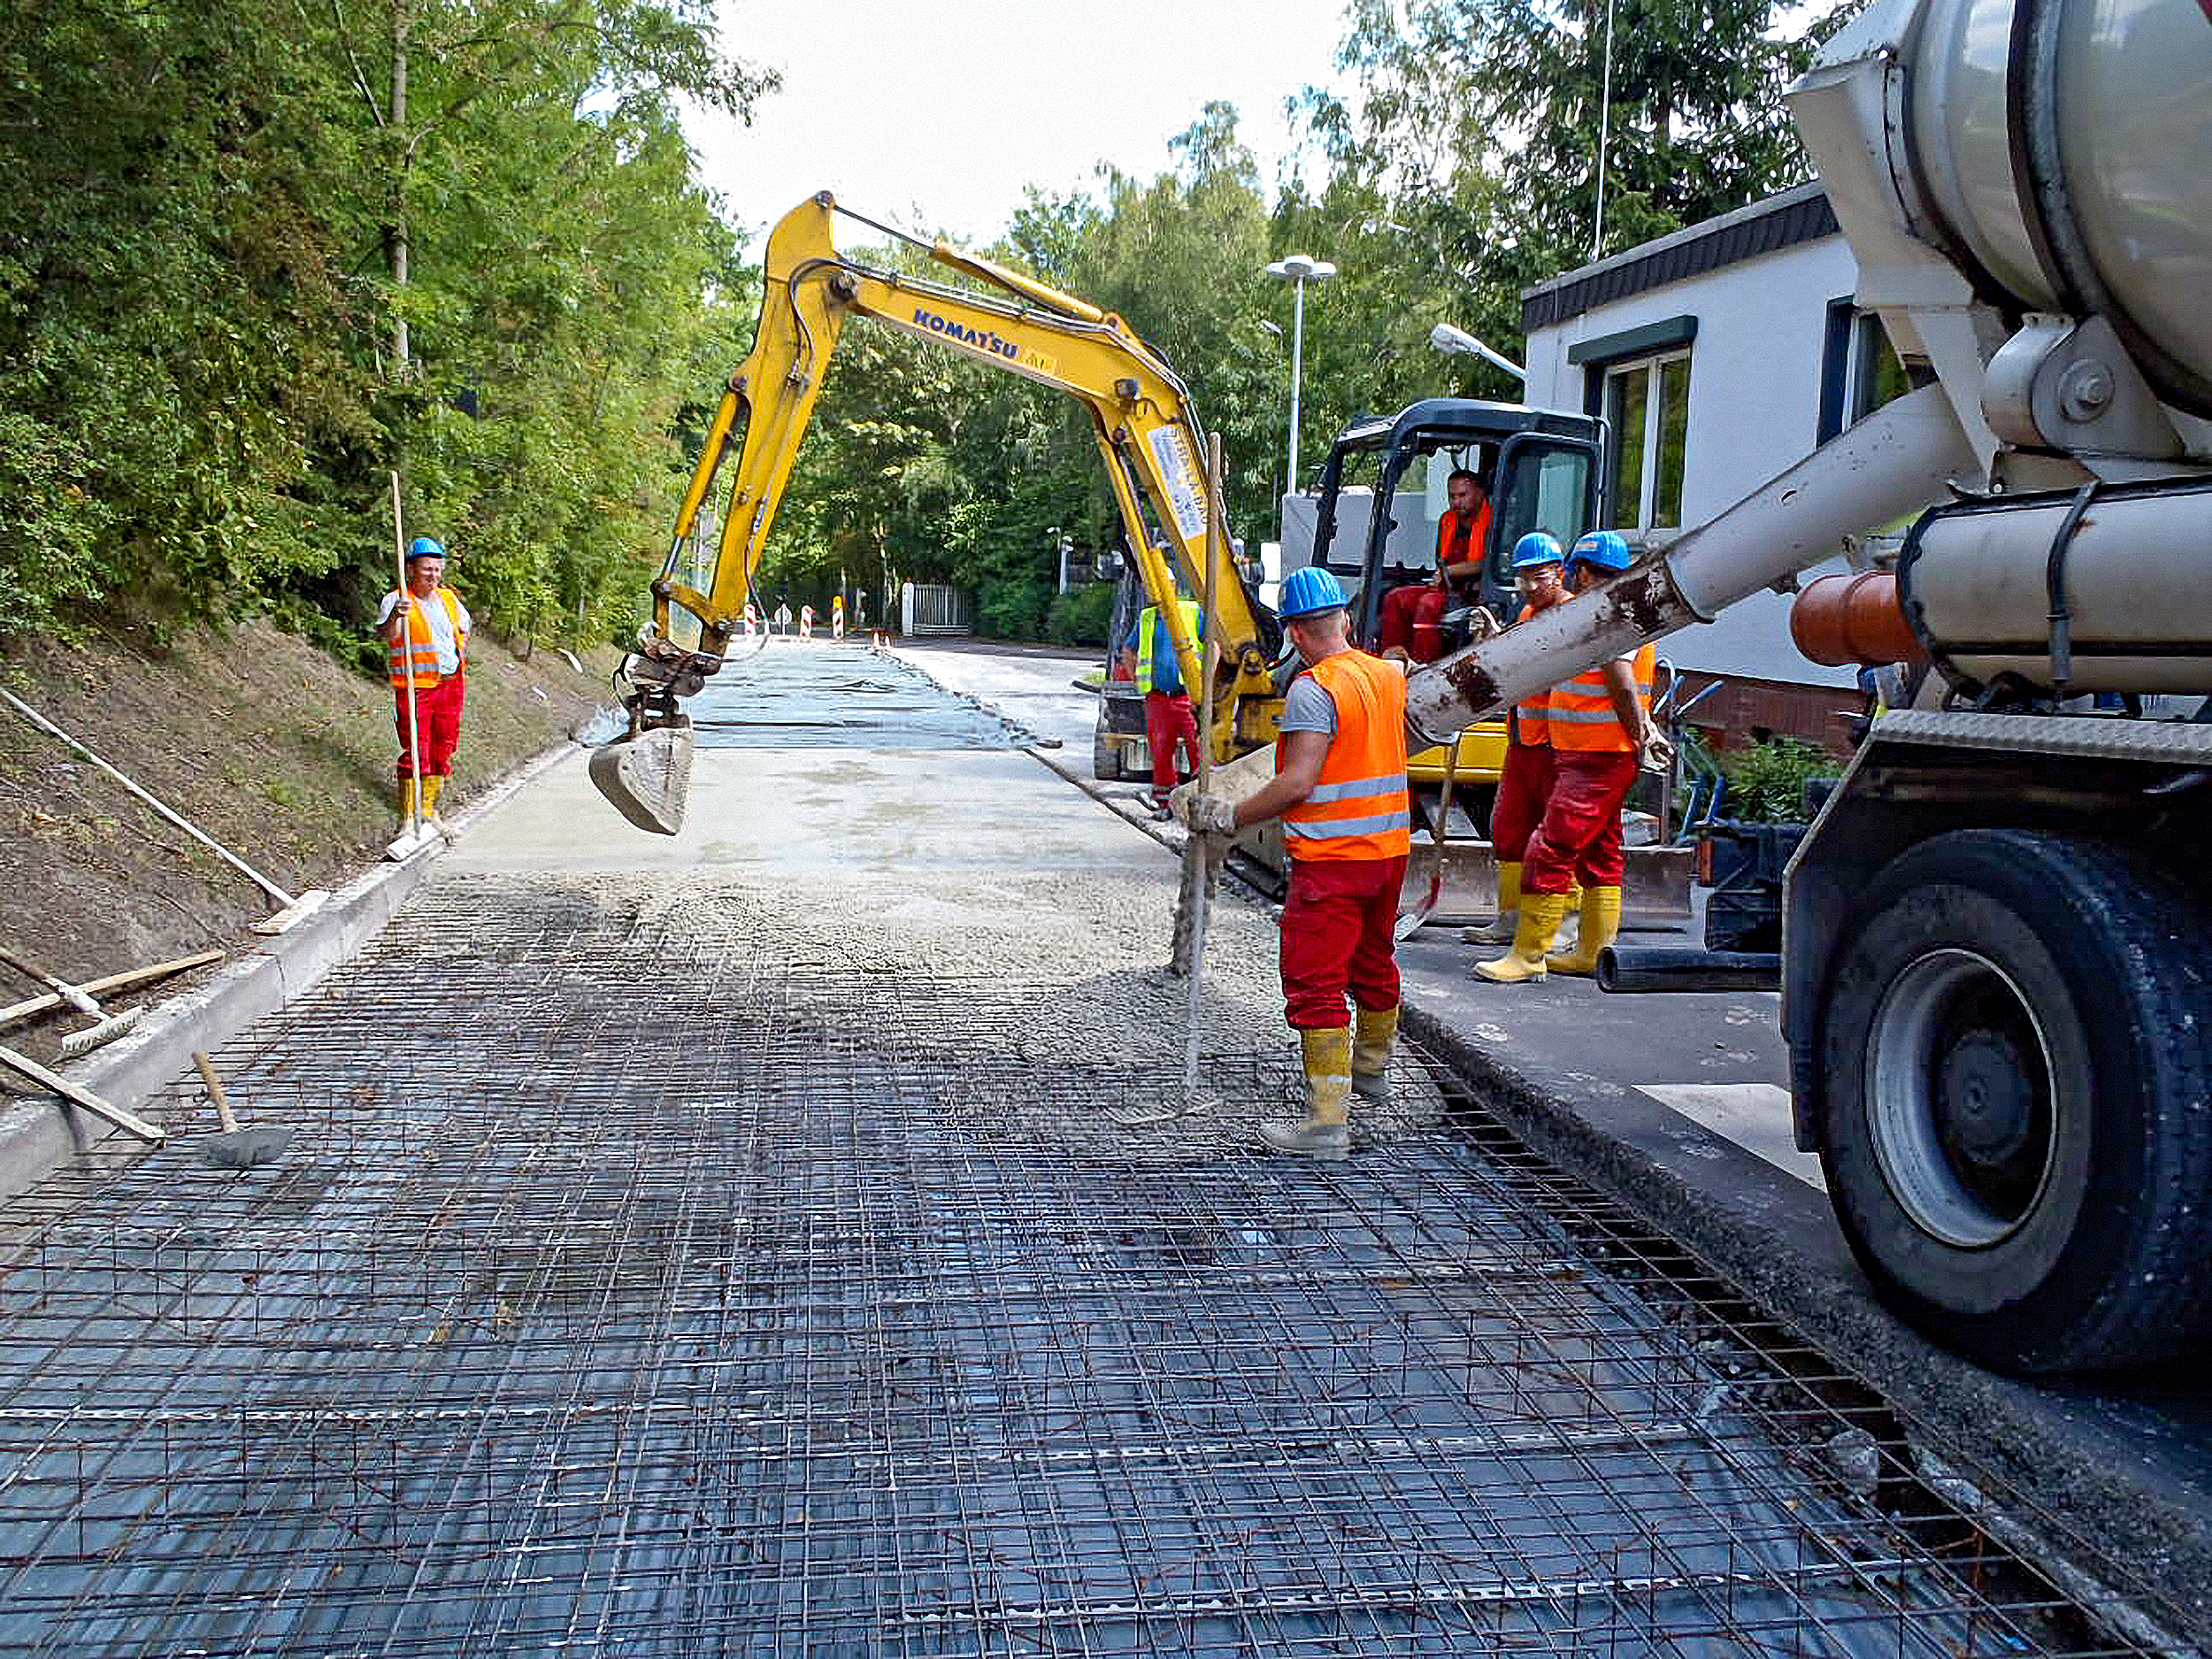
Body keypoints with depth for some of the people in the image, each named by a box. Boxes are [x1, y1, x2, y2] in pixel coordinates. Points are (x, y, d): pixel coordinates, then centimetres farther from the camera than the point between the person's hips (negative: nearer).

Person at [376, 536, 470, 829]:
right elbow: (387, 634, -23)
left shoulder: (449, 599, 12)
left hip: (451, 684, 5)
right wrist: (396, 616, -43)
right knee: (415, 751, -7)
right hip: (415, 687, -5)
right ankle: (408, 814, 2)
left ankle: (429, 809, 21)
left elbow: (465, 626, 30)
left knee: (443, 748, 8)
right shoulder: (396, 599, -5)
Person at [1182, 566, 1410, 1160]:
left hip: (1331, 857, -8)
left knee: (1315, 984, -6)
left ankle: (1327, 1121, -8)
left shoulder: (1314, 689, -17)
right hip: (1389, 848, 9)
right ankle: (1372, 1070, 45)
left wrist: (1230, 817, -14)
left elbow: (1299, 783, -22)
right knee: (1374, 962, 24)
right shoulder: (1389, 675, 8)